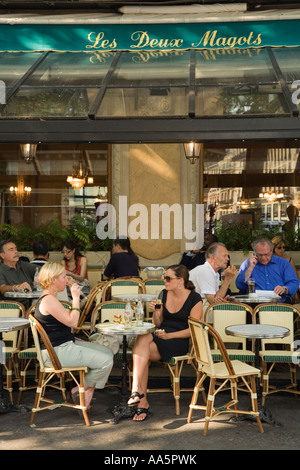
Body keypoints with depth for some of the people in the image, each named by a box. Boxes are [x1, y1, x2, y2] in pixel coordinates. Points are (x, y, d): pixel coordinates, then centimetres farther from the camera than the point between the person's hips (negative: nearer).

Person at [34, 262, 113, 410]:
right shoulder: (48, 300, -20)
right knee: (106, 361, -15)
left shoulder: (50, 298, 15)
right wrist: (76, 298, -15)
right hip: (56, 352, -11)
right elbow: (72, 322, -22)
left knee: (107, 352, 10)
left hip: (65, 344, 11)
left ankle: (87, 392, 9)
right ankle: (81, 390, 4)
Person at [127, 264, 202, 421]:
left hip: (180, 342, -5)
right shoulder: (165, 294, 12)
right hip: (160, 335, 5)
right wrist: (154, 311, -6)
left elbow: (192, 330, -9)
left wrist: (168, 335, -19)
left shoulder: (195, 299, -5)